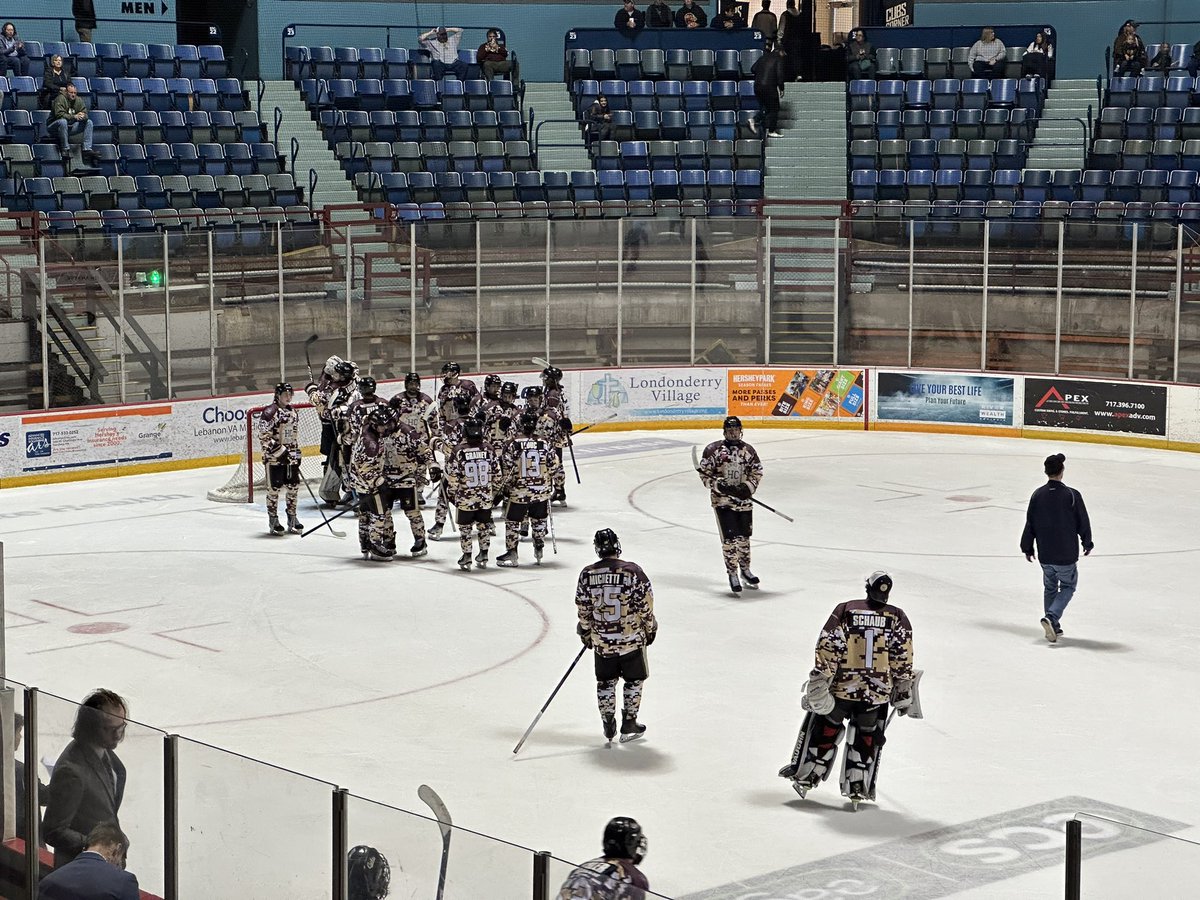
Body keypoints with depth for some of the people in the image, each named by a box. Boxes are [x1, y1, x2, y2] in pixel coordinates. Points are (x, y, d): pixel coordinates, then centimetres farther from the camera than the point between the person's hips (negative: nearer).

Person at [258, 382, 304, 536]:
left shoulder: (292, 412, 12)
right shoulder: (270, 412, -14)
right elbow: (264, 437, -18)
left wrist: (296, 452, 16)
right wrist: (279, 450, -21)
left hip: (290, 456, 7)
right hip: (274, 457, -7)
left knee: (293, 486, 9)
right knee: (274, 487, 0)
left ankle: (292, 518, 20)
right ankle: (273, 521, 10)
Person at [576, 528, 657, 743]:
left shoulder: (587, 574, -6)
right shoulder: (632, 571, -14)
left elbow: (583, 609, 2)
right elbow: (645, 604, -9)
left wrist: (586, 632, 18)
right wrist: (650, 628, 7)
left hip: (601, 640, 2)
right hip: (631, 638, -2)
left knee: (605, 682, 16)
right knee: (633, 680, 14)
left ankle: (608, 727, 22)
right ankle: (629, 725, 16)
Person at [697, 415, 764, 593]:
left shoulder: (748, 450, 3)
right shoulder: (713, 450, -8)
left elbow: (757, 472, 9)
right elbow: (704, 473, -5)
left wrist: (748, 487, -9)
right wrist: (719, 485, -19)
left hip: (743, 500, 4)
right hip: (722, 499, -4)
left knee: (744, 535, 13)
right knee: (730, 537, -10)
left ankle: (745, 569, 32)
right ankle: (732, 574, -2)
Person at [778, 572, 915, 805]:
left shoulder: (845, 610, -1)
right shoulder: (897, 617, 1)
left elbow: (827, 649, -7)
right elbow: (903, 659, 0)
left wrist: (819, 681, -4)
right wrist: (903, 694, 6)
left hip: (841, 687, 0)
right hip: (877, 694, 0)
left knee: (824, 729, 15)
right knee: (867, 737, 16)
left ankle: (804, 775, 20)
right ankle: (858, 786, 14)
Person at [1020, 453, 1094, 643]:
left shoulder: (1038, 495, -4)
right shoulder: (1072, 495, -13)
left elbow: (1030, 524, 2)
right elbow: (1083, 522, -4)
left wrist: (1027, 547, 15)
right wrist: (1087, 543, 13)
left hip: (1045, 556, 3)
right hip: (1067, 555, -3)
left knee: (1050, 588, 22)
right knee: (1068, 587, 14)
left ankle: (1054, 627, 25)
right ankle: (1051, 618, -8)